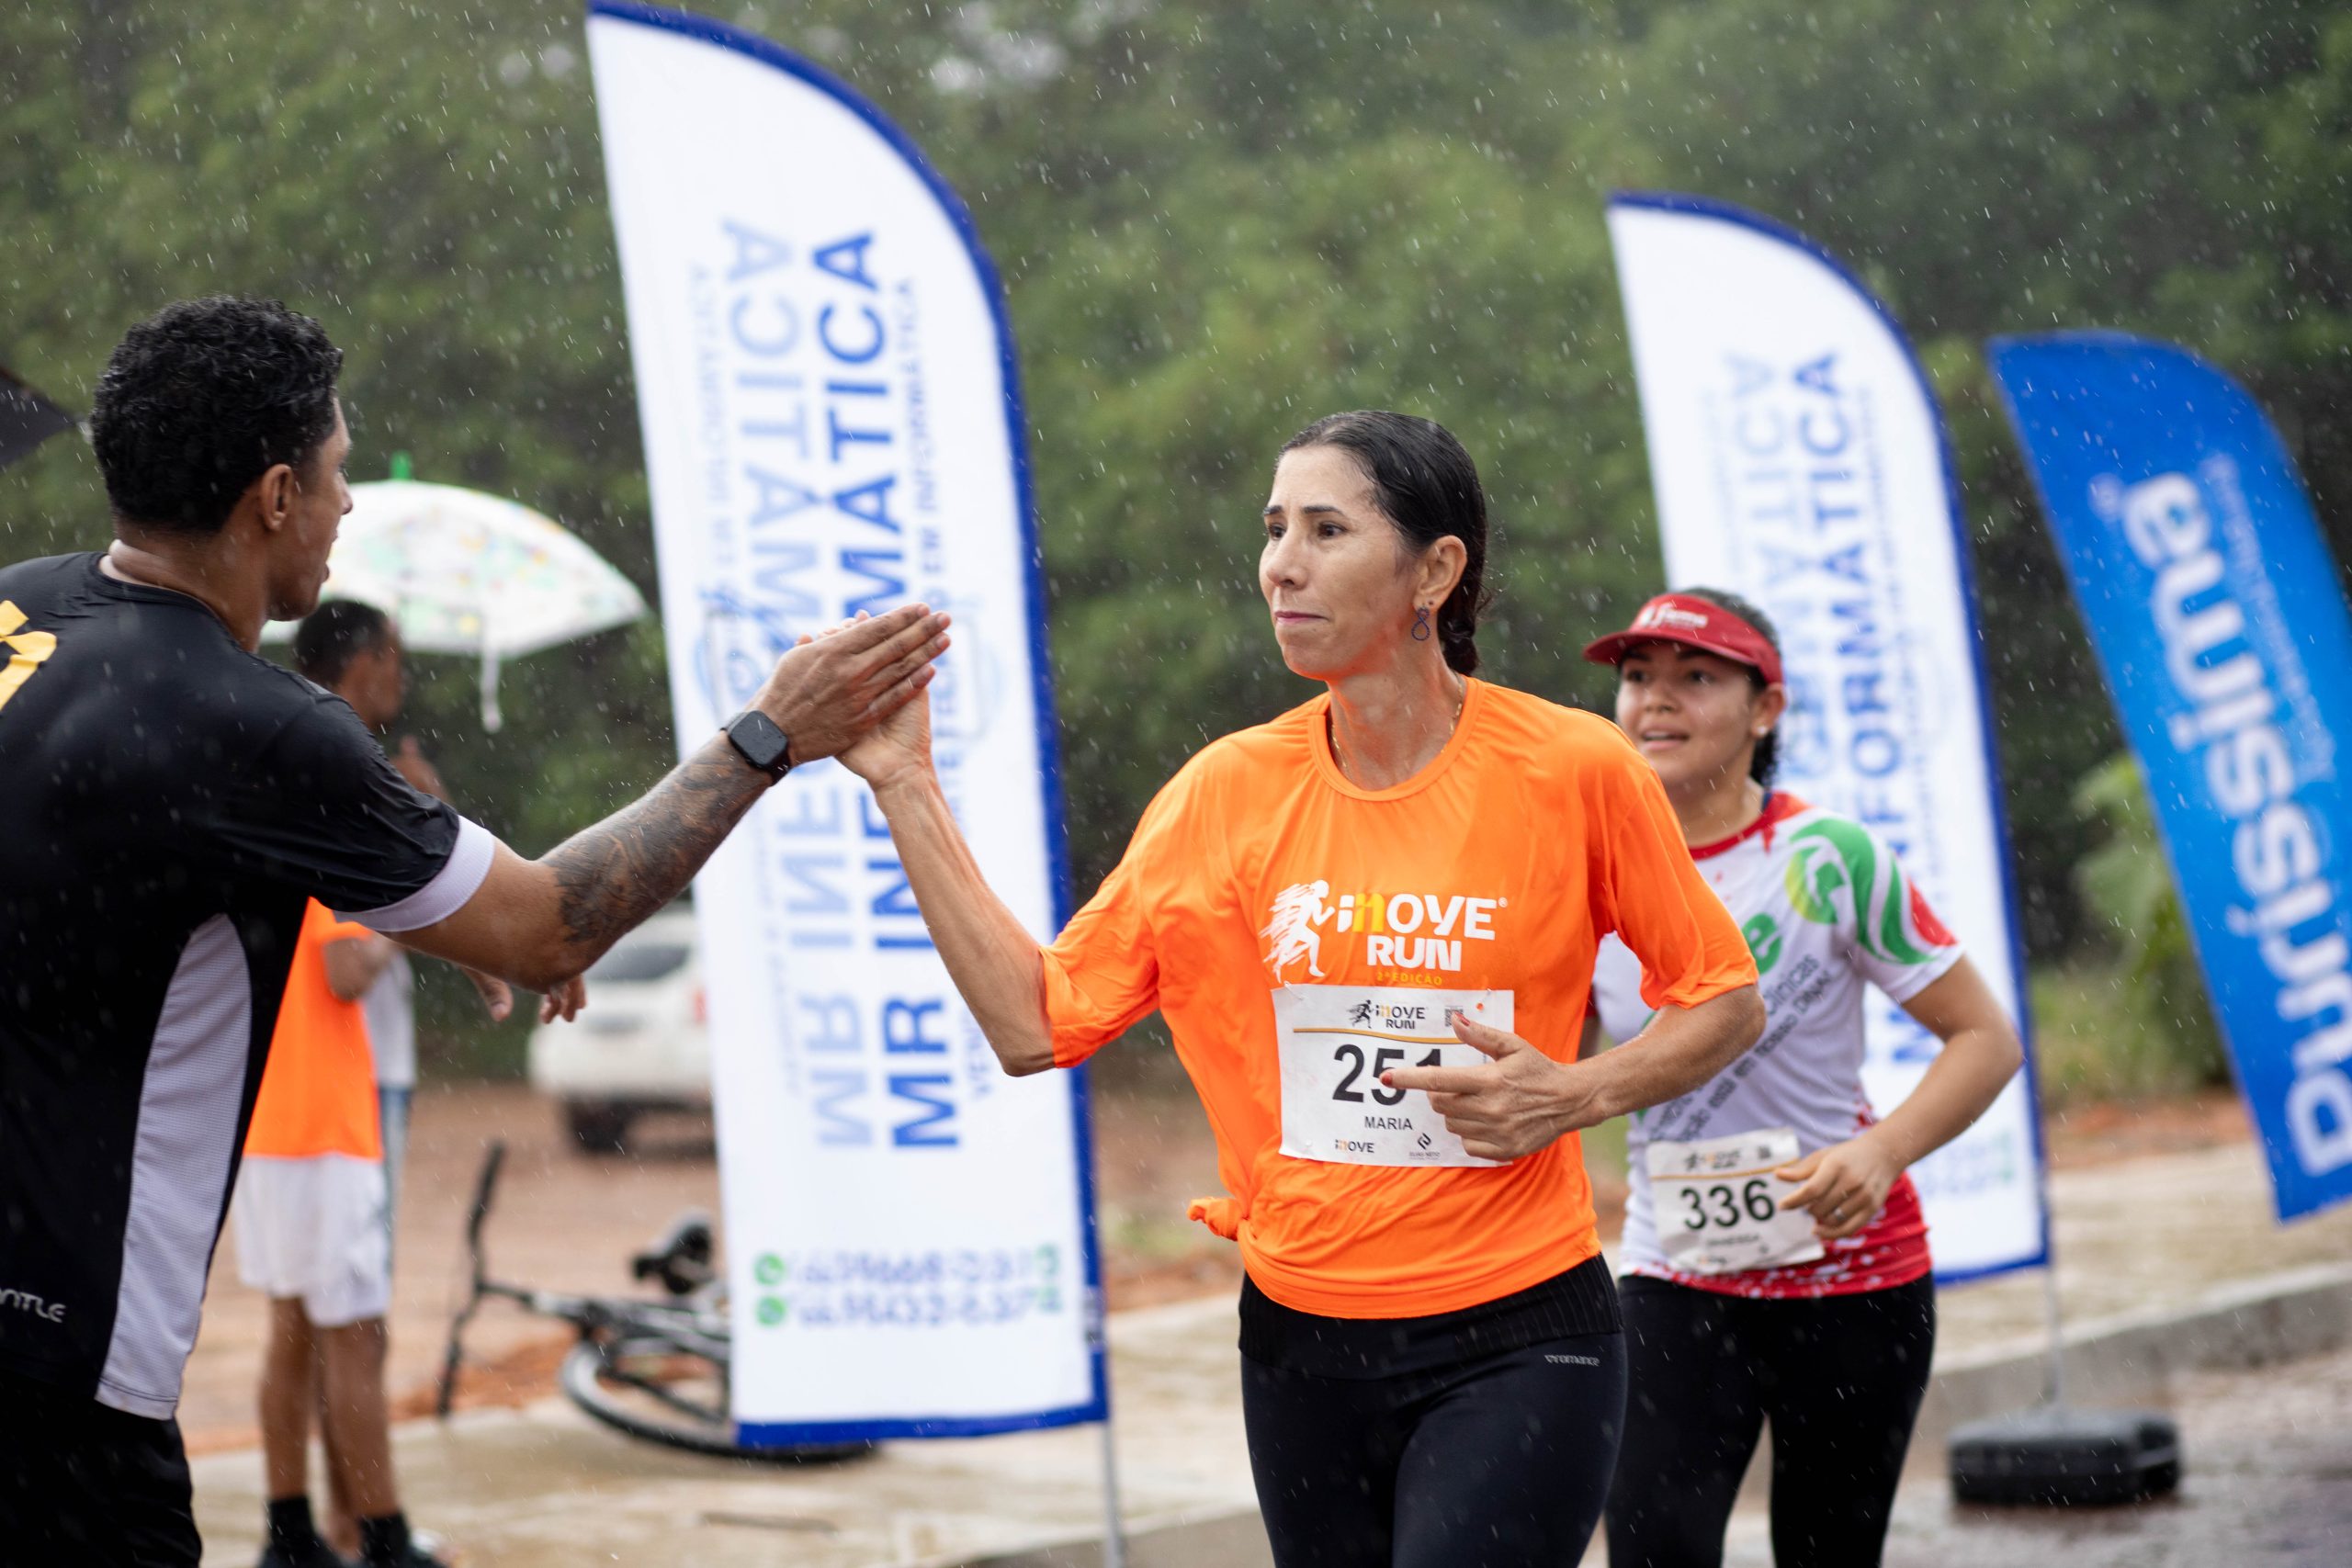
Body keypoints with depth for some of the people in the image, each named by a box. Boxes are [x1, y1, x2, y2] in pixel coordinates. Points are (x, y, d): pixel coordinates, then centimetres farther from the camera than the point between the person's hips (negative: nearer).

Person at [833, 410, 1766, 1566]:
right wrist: (904, 786, -3)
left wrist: (1576, 1093, -14)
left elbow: (1725, 1003, 5)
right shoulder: (1228, 792, 2)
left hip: (1513, 1343, -4)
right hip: (1302, 1346, 4)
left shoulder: (1573, 770, -7)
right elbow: (1035, 1023, 0)